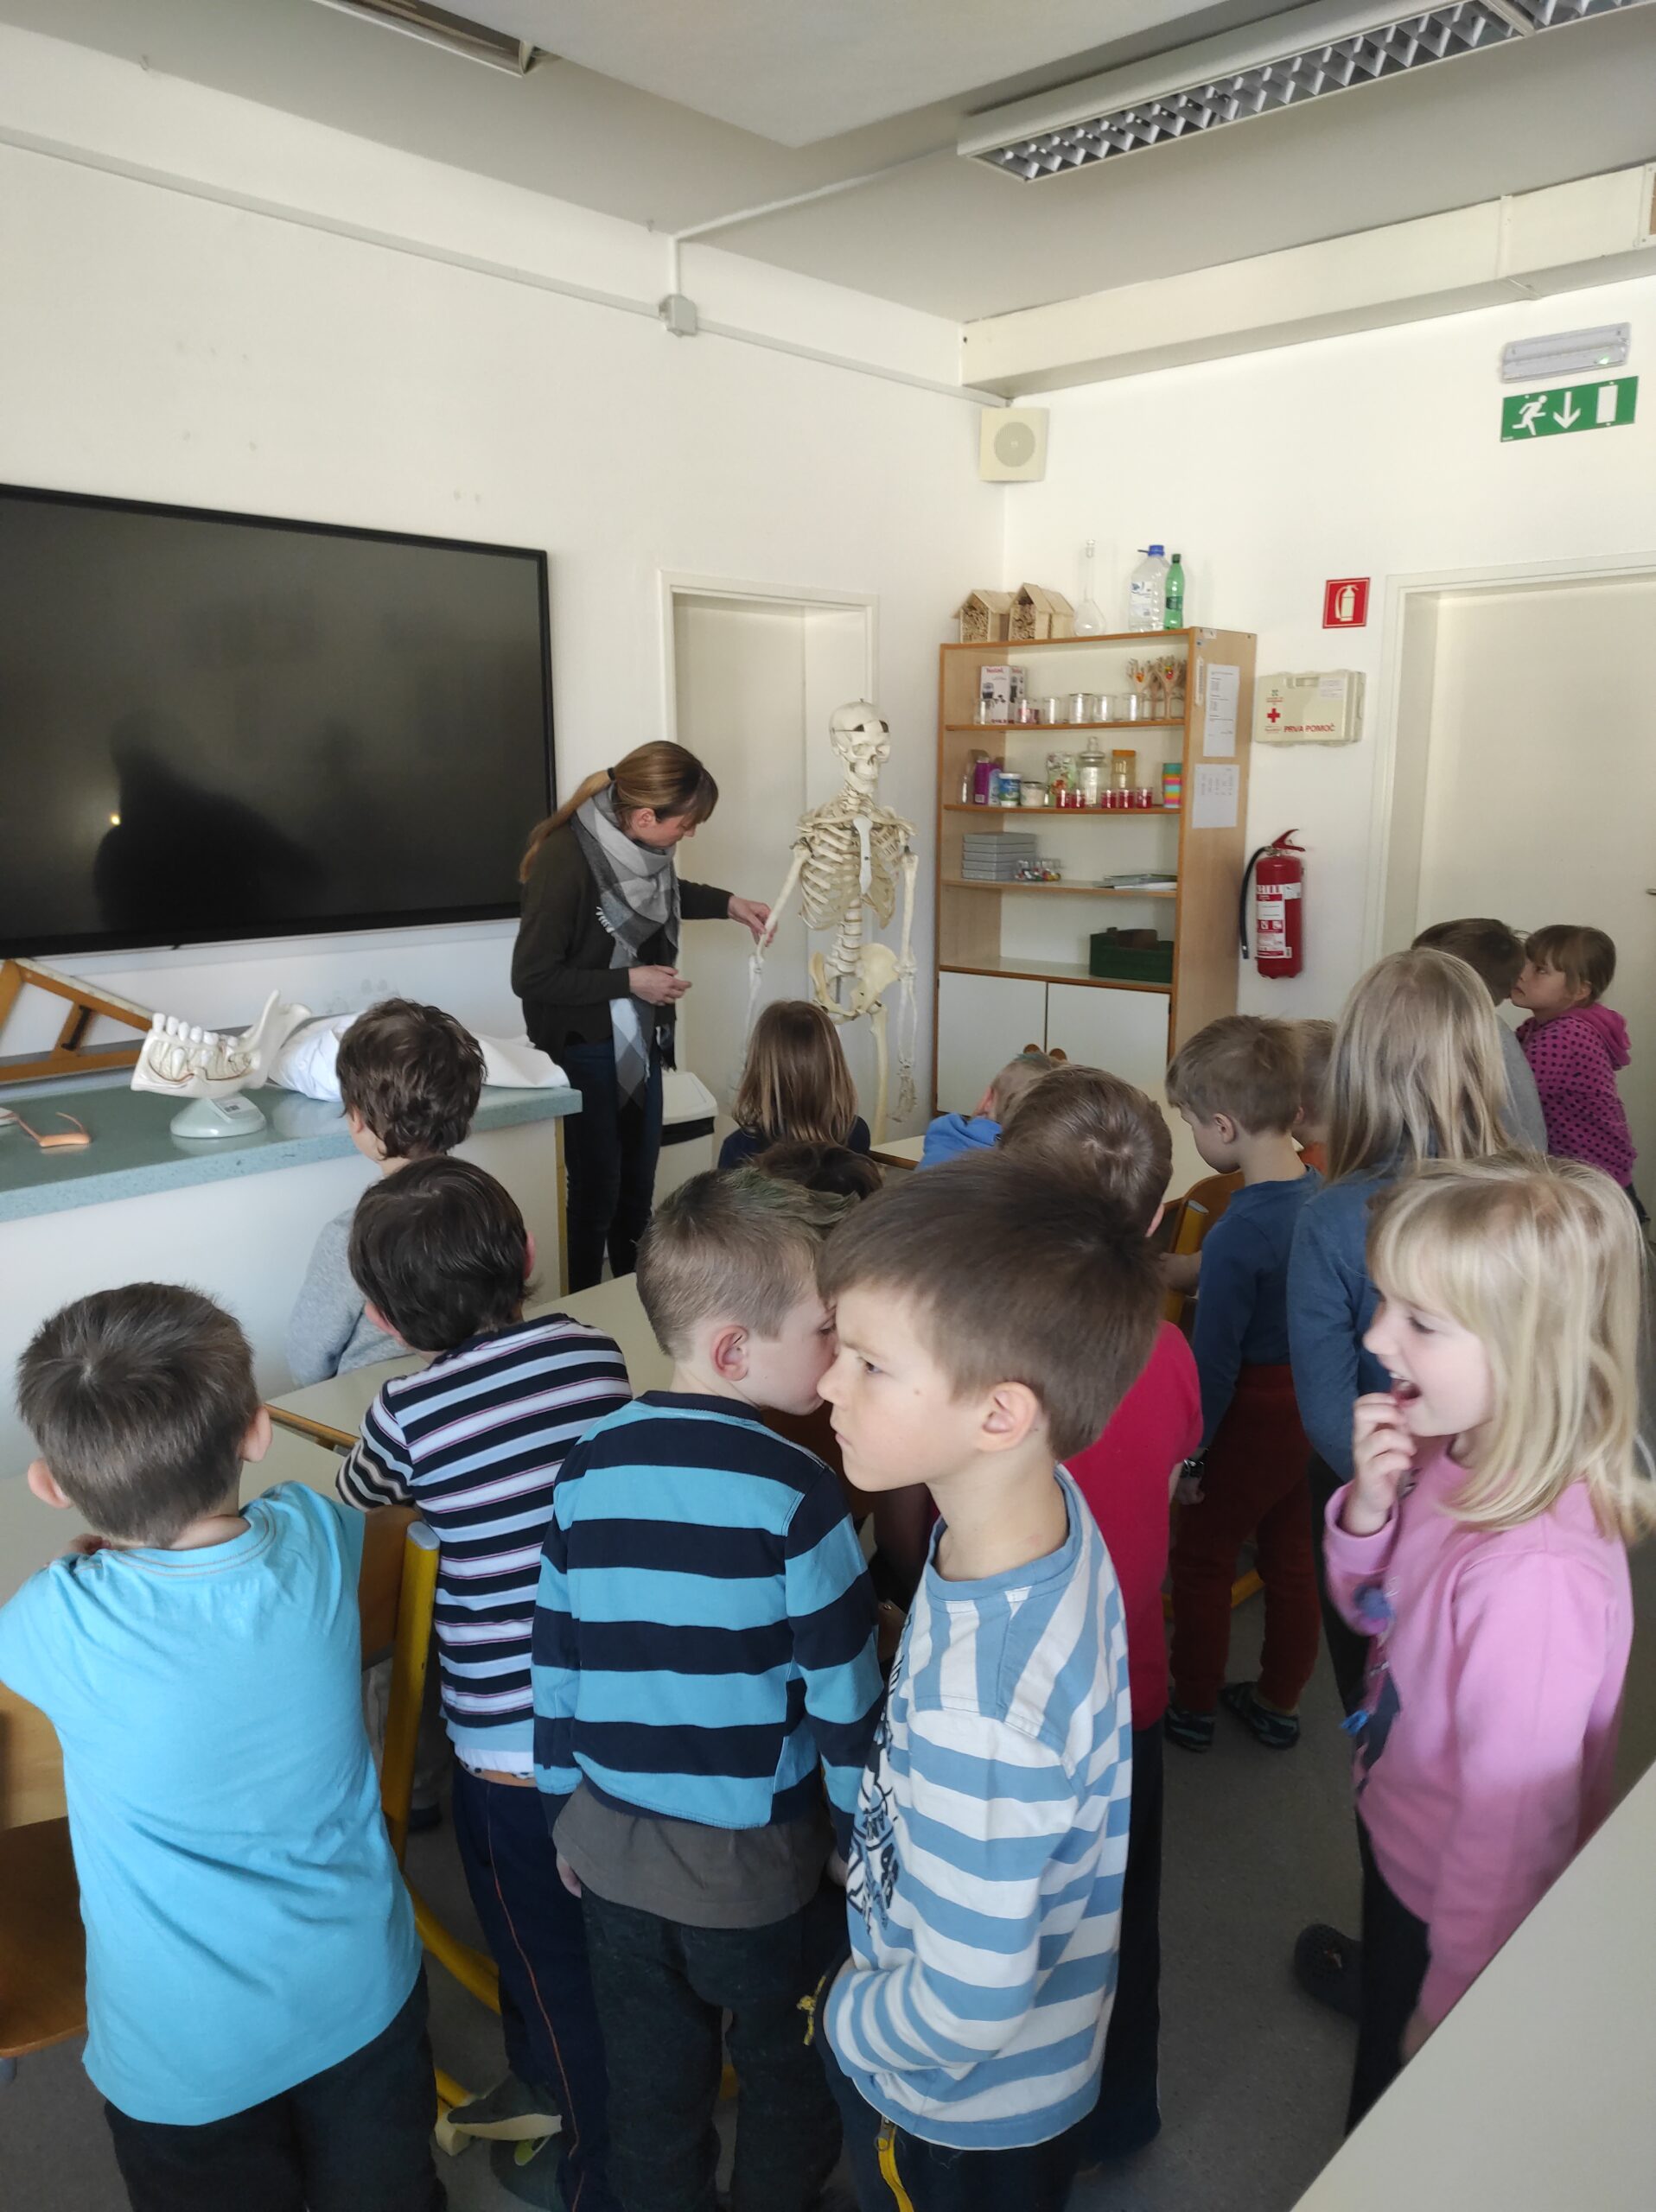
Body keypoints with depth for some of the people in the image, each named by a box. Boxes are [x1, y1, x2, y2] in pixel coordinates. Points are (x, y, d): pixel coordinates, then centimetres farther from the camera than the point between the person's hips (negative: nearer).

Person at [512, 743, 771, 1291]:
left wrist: (729, 904, 7)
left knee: (638, 1192, 16)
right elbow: (531, 977, -22)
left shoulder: (639, 845, -5)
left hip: (640, 1042, 7)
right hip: (585, 1053, -7)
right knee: (596, 1195, 3)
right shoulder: (566, 861, -26)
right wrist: (630, 981, -23)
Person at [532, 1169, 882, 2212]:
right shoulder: (792, 1491, -23)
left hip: (613, 1850, 4)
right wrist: (865, 1842, 0)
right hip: (761, 1862, -4)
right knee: (788, 2088, 22)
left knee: (654, 2085, 24)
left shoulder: (589, 1466, -8)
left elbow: (556, 1660, 1)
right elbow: (842, 1697, -16)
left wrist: (567, 1812, 14)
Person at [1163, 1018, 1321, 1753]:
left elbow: (1214, 1363, -21)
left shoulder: (1237, 1234, -27)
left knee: (1201, 1559, 14)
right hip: (1309, 1407, 7)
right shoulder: (1321, 1194, -7)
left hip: (1253, 1415, -7)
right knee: (1291, 1560, 20)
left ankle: (1193, 1708, 31)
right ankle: (1278, 1703, 38)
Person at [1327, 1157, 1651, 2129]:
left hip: (1460, 1920, -7)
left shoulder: (1533, 1573, -40)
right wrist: (1368, 1506, -19)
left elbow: (1514, 1823, -29)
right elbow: (1373, 1610, 2)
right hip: (1397, 1853, 7)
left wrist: (1451, 2003, -14)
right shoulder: (1452, 1459, -15)